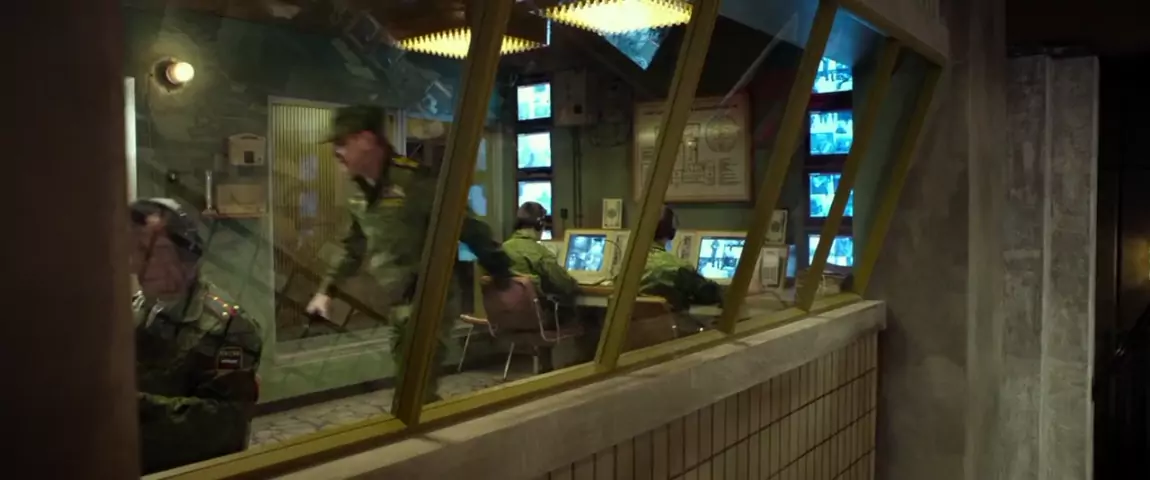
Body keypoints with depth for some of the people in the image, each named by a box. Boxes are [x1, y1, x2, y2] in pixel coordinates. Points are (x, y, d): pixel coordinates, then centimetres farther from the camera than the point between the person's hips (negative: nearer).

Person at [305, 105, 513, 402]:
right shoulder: (359, 192, 8)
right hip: (397, 308, 8)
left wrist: (503, 278, -17)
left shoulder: (413, 180, -18)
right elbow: (354, 248, 21)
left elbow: (469, 229, -17)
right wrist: (327, 290, 20)